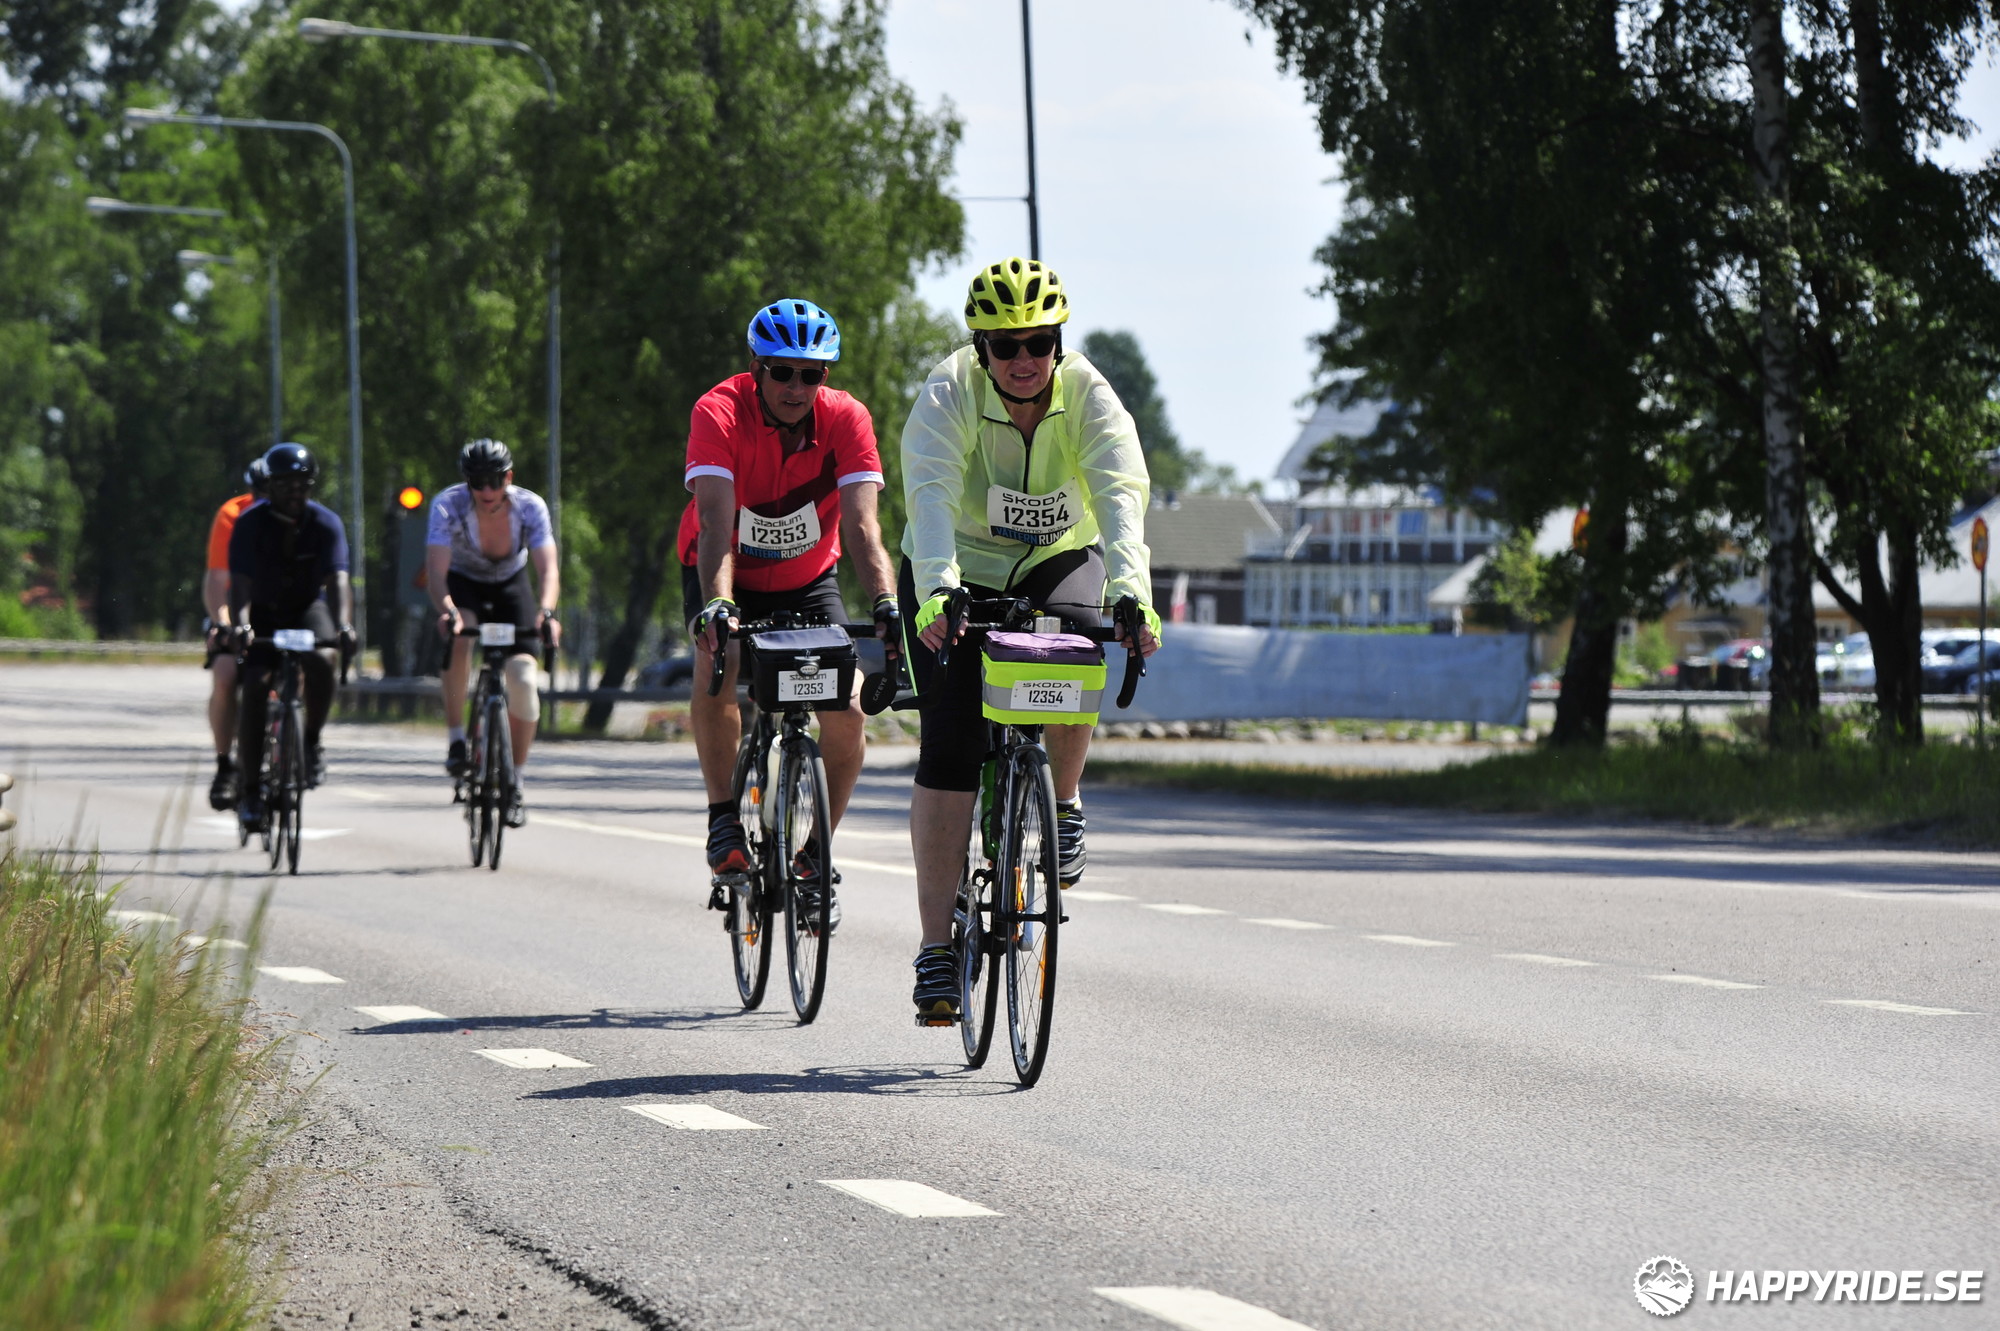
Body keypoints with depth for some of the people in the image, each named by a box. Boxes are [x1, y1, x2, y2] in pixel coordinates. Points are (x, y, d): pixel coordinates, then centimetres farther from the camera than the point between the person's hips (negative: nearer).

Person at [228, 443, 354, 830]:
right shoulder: (250, 523, -19)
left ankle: (312, 741, -8)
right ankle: (250, 788, -11)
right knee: (255, 685, -18)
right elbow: (240, 582, -28)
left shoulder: (326, 523, -16)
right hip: (264, 613, -1)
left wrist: (344, 626, -46)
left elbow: (338, 579, -29)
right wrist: (240, 625, -47)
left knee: (321, 661, -31)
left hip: (307, 609, 1)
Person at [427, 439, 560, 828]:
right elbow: (436, 569, -37)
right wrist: (447, 611, -57)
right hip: (463, 583, -1)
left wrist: (547, 612, -54)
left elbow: (548, 568, -34)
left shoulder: (530, 507, -25)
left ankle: (516, 781, 2)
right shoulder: (448, 506, -28)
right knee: (460, 637, -36)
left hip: (510, 585, 1)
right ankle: (455, 740, -24)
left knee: (524, 680, -15)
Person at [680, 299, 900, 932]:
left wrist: (886, 605, -49)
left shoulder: (846, 419, -24)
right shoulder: (720, 412, -29)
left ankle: (814, 854, 5)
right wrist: (717, 605, -56)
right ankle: (724, 818, -16)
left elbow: (861, 525, -33)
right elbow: (715, 522, -40)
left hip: (808, 578, 2)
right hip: (727, 576, -2)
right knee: (718, 663, -32)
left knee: (846, 711, -15)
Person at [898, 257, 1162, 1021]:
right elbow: (931, 498, -38)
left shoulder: (1089, 397, -20)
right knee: (949, 751, -11)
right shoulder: (948, 397, -23)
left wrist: (1131, 591, -52)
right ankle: (936, 947, -6)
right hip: (962, 573, -1)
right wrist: (936, 593, -56)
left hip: (1060, 561, 1)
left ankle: (1064, 803, -5)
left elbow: (1121, 496, -34)